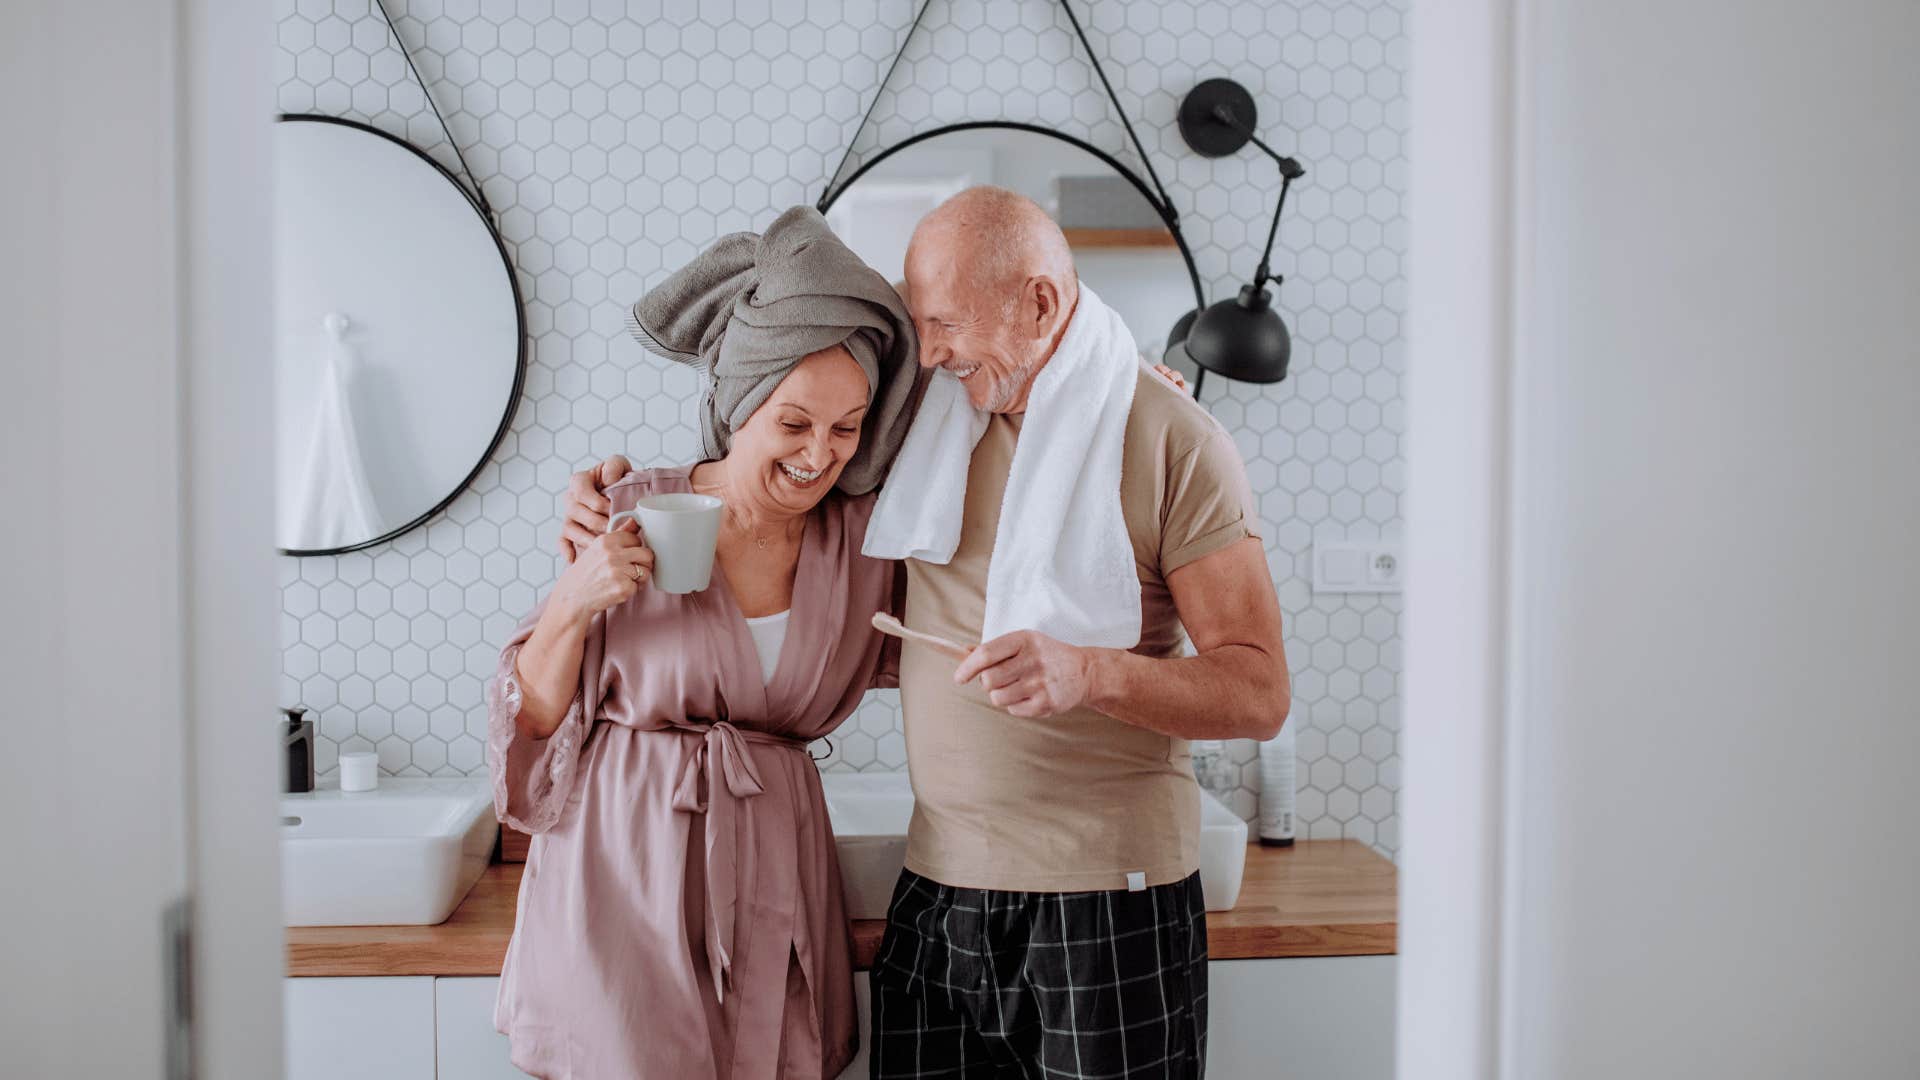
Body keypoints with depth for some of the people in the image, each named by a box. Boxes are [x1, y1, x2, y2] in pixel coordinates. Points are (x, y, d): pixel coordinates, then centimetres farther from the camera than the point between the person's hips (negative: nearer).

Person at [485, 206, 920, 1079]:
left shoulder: (863, 536, -2)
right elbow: (536, 720, 1)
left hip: (770, 876, 3)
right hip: (625, 875, -2)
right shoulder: (633, 519, -8)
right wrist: (573, 604, -20)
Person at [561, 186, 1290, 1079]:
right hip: (939, 887, 4)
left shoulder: (1173, 443, -8)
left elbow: (1260, 693, -10)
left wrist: (1089, 672, -26)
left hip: (1107, 903, -4)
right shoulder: (928, 411, 7)